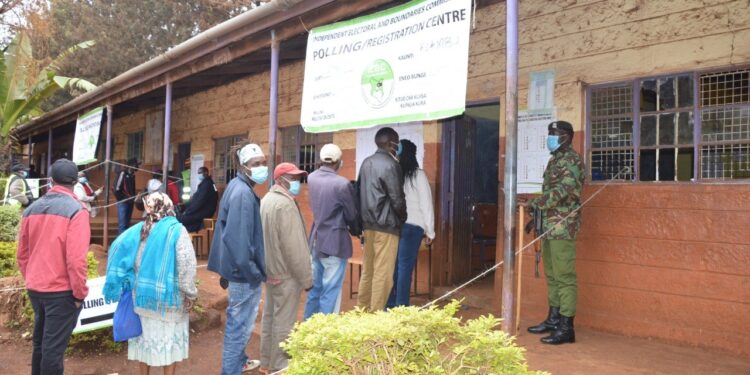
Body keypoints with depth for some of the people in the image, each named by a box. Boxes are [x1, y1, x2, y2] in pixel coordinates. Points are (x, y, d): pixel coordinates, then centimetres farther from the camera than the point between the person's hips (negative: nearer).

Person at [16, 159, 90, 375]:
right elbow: (75, 259, -21)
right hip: (61, 291, -6)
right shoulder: (76, 210, -16)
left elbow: (22, 255, 10)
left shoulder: (31, 209, 3)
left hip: (35, 289, 6)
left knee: (40, 342, 21)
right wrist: (80, 292, -10)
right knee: (54, 347, 2)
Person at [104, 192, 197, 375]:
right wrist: (190, 293, -10)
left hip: (142, 293, 4)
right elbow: (186, 264, -19)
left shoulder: (138, 229, 1)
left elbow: (117, 248, -5)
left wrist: (120, 282, 1)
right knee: (170, 336, 8)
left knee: (145, 334, 17)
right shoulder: (176, 229, -12)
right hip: (169, 295, -4)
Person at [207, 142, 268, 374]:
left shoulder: (238, 187, 10)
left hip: (239, 268, 11)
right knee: (241, 323, 1)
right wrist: (254, 273, -19)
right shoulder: (243, 193, -22)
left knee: (238, 321, 24)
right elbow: (240, 240, -27)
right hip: (244, 271, -11)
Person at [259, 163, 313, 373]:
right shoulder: (286, 204, -21)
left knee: (269, 315, 17)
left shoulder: (267, 200, 11)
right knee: (283, 321, 0)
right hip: (286, 273, -10)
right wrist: (306, 277, -16)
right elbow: (294, 247, -22)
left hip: (270, 269, 10)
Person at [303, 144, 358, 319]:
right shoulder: (342, 184, -19)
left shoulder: (311, 178, 0)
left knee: (315, 288, 18)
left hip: (316, 241, 7)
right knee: (330, 292, 2)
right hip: (335, 243, -7)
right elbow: (352, 215, -8)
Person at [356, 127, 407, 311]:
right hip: (386, 225, -8)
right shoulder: (390, 165, -13)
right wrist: (403, 218, 5)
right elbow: (397, 199, -13)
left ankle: (362, 310, 23)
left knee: (368, 269, 15)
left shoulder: (366, 162, 10)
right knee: (383, 273, -1)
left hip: (368, 223, 8)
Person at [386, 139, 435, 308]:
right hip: (412, 226, -2)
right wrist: (430, 231, 5)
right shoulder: (418, 174, -3)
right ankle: (401, 307, 4)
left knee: (392, 267, 10)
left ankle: (390, 306, 18)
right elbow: (426, 204, -2)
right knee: (405, 267, 1)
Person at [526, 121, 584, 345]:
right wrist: (537, 218, 21)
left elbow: (562, 190, -21)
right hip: (550, 225, 10)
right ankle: (554, 319, 25)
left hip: (563, 226, -10)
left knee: (564, 276, -8)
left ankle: (566, 327, -5)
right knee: (552, 275, 15)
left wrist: (536, 203, -20)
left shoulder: (571, 160, -9)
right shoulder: (554, 160, 18)